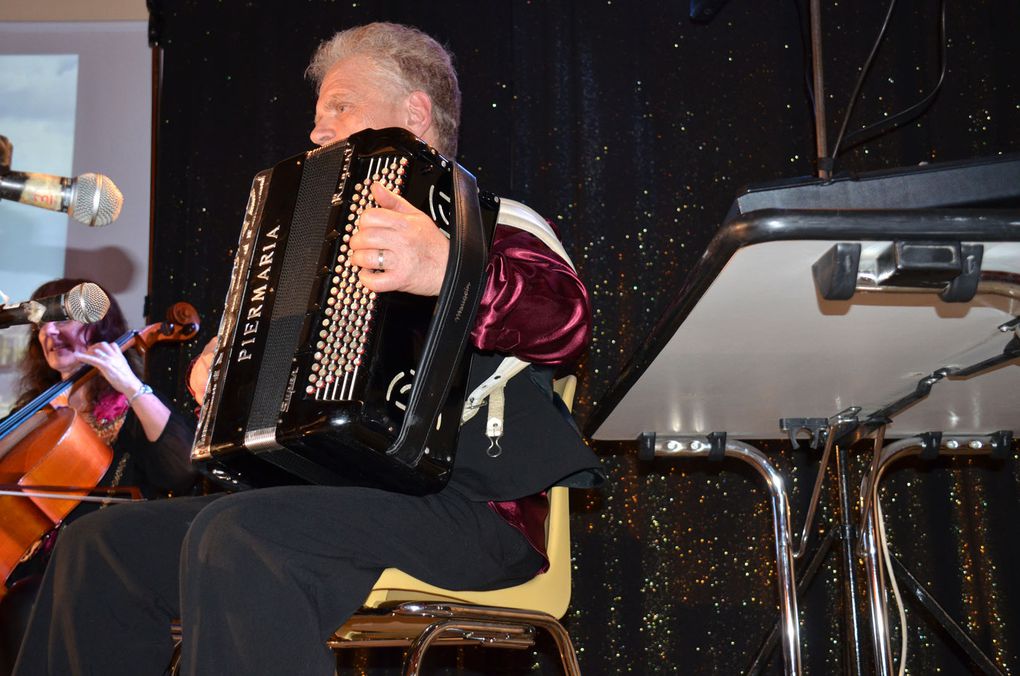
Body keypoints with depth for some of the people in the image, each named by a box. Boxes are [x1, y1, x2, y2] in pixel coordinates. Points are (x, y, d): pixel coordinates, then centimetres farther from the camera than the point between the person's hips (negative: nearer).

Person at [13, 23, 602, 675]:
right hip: (341, 494, 9)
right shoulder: (353, 227, 27)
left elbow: (568, 317, -21)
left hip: (470, 506, -8)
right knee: (102, 543, 2)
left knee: (233, 540, -35)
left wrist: (448, 269, -39)